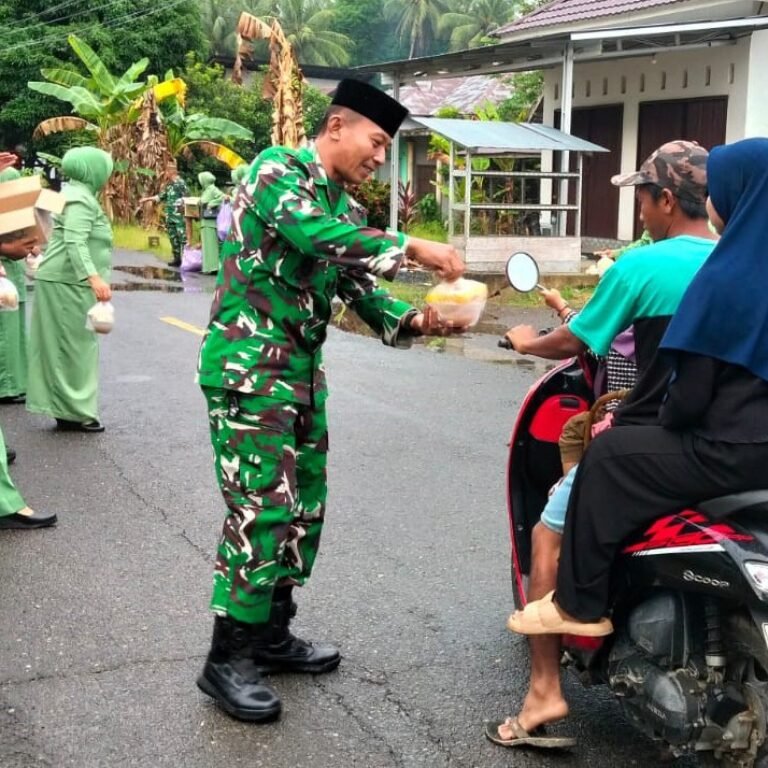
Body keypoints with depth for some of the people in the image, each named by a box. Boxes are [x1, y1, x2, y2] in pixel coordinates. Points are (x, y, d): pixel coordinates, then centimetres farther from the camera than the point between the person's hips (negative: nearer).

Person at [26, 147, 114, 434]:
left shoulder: (76, 194, 17)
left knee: (64, 345, 11)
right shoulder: (81, 199, -16)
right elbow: (75, 243, -28)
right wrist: (94, 277, -40)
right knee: (75, 345, -5)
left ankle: (67, 408, 17)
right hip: (68, 282, -10)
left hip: (62, 280, 10)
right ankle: (73, 411, -1)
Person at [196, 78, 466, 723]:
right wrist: (412, 248, -24)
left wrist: (414, 320, -5)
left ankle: (272, 632, 25)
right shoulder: (278, 169, -9)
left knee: (305, 507, 12)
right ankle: (228, 658, 0)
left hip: (304, 370, 9)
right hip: (249, 362, -9)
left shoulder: (347, 210, 16)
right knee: (261, 508, -10)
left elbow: (362, 295, 14)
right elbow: (314, 235, -27)